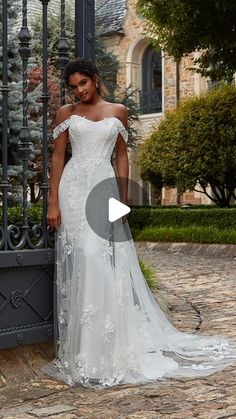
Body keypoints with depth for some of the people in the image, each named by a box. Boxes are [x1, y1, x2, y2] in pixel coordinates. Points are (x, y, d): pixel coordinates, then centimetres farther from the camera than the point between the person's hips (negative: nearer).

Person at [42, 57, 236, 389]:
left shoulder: (118, 112, 12)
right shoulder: (66, 113, 9)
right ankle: (82, 348, 5)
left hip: (105, 188, 0)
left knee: (106, 265, -4)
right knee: (79, 263, -3)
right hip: (74, 188, 0)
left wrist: (123, 199, 4)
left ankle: (111, 349, 5)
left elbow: (121, 157, 12)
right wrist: (53, 203, -2)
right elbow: (58, 157, 6)